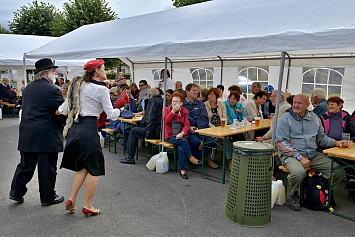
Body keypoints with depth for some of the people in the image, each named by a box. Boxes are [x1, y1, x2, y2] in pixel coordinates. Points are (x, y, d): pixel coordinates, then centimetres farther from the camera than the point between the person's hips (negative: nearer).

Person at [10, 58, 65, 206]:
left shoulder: (28, 88, 12)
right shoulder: (51, 90, -14)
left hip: (27, 134, 7)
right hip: (47, 135, -7)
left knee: (26, 165, 18)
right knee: (47, 167, 4)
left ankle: (16, 192, 23)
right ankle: (48, 197, 16)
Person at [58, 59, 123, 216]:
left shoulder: (77, 85, 13)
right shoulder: (101, 90, -8)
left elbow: (64, 108, 16)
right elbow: (111, 115, -7)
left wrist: (58, 111, 36)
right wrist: (120, 110, 12)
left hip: (74, 128, 8)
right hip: (89, 128, -7)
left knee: (82, 166, 20)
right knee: (94, 168, 6)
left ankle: (71, 199, 16)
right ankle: (88, 206, 13)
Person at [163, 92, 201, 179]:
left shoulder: (184, 111, 10)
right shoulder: (167, 109, 7)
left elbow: (187, 125, 1)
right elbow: (166, 121, -10)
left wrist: (182, 133, -18)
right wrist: (173, 111, -16)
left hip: (180, 135, 1)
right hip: (170, 135, -1)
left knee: (181, 148, -29)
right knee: (183, 141, -31)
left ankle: (182, 170, -21)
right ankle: (190, 157, -12)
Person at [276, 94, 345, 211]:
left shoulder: (314, 118, 13)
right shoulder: (285, 118, -5)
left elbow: (321, 137, 24)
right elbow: (281, 142, -11)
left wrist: (335, 142, 4)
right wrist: (299, 157, -18)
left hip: (313, 154, 5)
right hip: (291, 155, -5)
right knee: (299, 172, -36)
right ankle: (293, 195, -4)